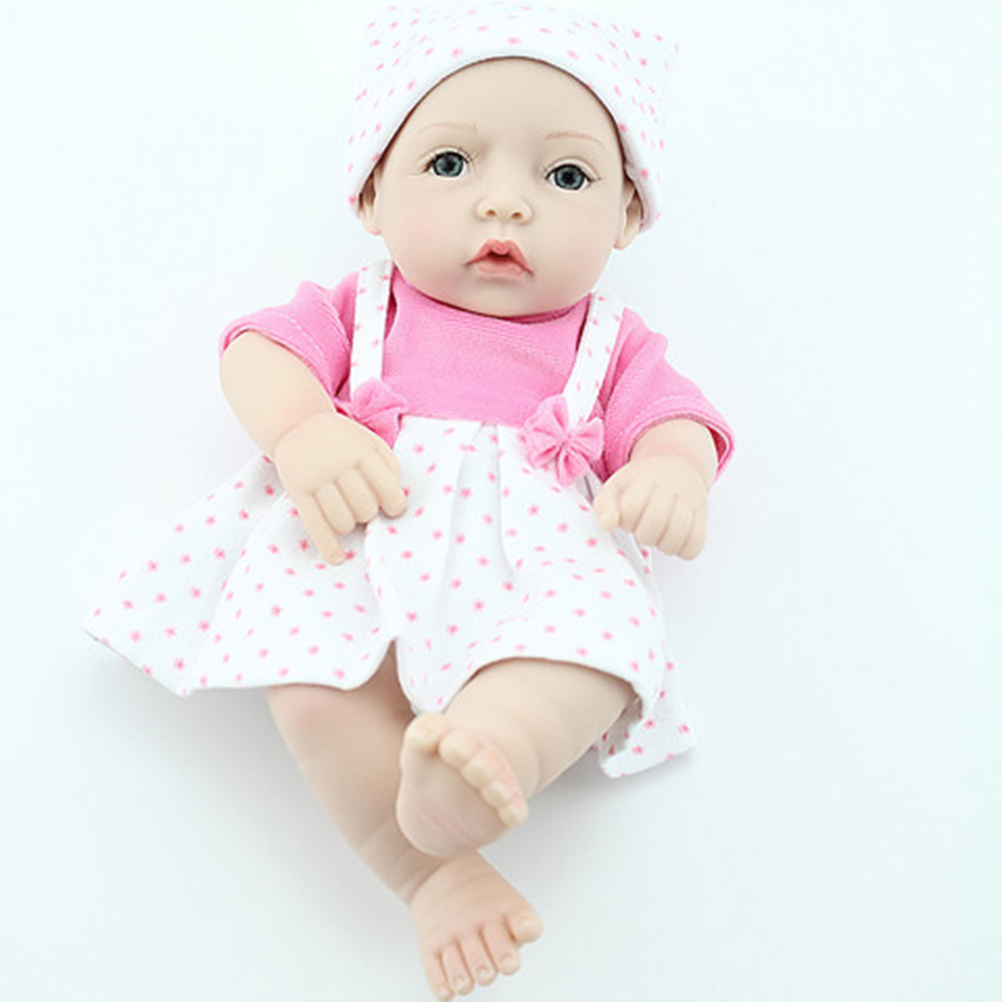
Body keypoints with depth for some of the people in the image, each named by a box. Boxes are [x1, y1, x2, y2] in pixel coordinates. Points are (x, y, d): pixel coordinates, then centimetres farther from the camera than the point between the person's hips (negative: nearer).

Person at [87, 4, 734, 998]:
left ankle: (487, 744, -51)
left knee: (602, 629, -32)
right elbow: (260, 350, 9)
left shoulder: (611, 344, 23)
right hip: (358, 530, 0)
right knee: (314, 685, -29)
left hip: (539, 543, 0)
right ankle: (432, 872, -22)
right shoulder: (359, 311, 23)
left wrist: (672, 471, -16)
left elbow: (672, 421, 11)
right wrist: (302, 430, -14)